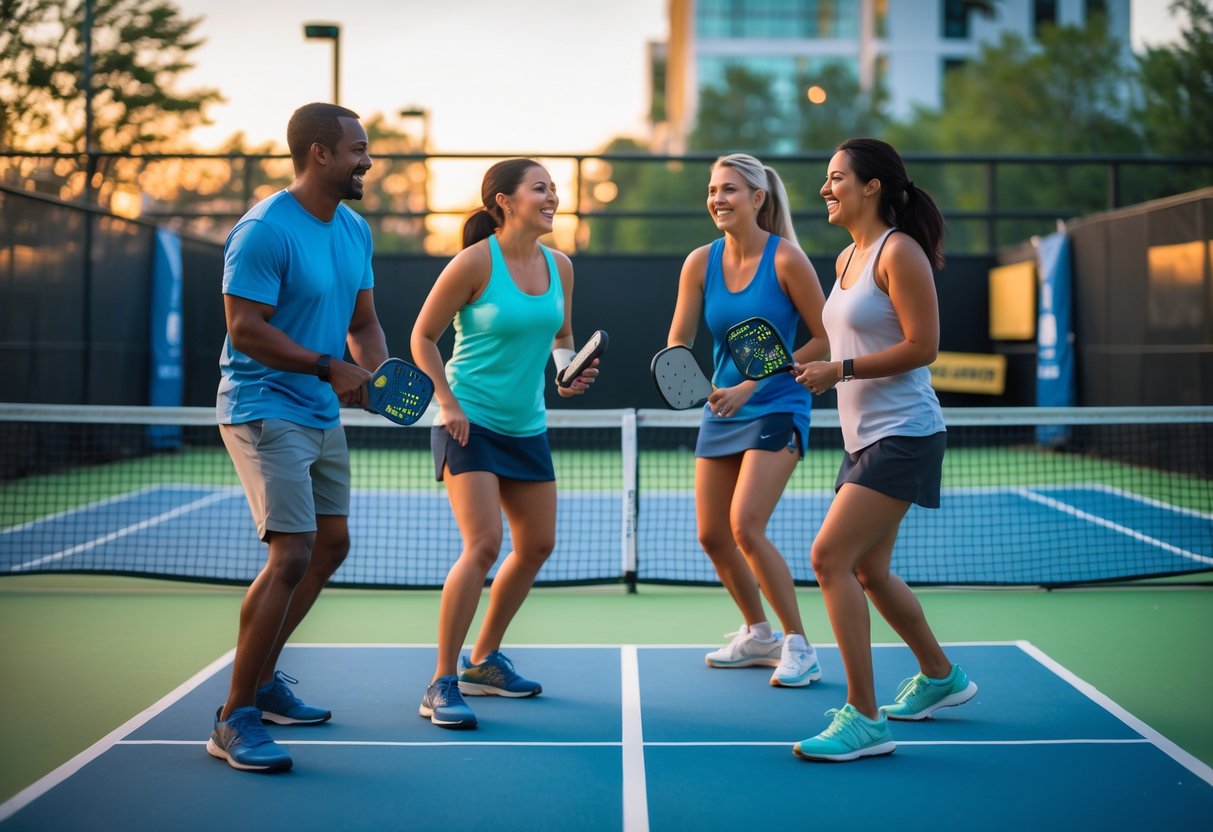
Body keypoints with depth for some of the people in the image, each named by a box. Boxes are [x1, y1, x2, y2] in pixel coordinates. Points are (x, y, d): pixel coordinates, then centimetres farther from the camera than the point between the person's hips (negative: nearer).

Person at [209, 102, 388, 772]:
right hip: (264, 411, -10)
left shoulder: (355, 230, 9)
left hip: (322, 415, 10)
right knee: (291, 556, -16)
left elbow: (363, 321, 15)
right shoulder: (265, 231, -17)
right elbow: (245, 329, -20)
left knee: (330, 546, 16)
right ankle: (234, 719, -7)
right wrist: (329, 366, -24)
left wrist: (377, 373, -4)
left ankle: (261, 676, 32)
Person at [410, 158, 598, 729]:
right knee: (483, 545, -18)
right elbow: (423, 338, -6)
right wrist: (447, 403, -15)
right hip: (471, 423, -7)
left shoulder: (560, 266, 4)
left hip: (527, 426, 8)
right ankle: (442, 686, -9)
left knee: (537, 544, 11)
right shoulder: (475, 262, -13)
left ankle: (483, 661, 29)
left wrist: (568, 371, -3)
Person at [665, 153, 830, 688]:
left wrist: (756, 382, -16)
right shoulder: (701, 262, 0)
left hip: (776, 409, -6)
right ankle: (758, 634, 31)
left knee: (745, 526, -19)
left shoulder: (786, 259, -13)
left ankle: (798, 646, -6)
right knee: (711, 536, 9)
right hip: (721, 411, 6)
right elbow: (678, 342, 0)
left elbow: (826, 339, -11)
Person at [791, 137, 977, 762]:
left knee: (830, 557, -17)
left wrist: (840, 370, -20)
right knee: (868, 570, 16)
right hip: (864, 437, 10)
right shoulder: (846, 258, 15)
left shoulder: (899, 252, -12)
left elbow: (922, 346, -18)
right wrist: (818, 368, 10)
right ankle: (940, 676, 37)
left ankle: (863, 717, -13)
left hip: (902, 435, -10)